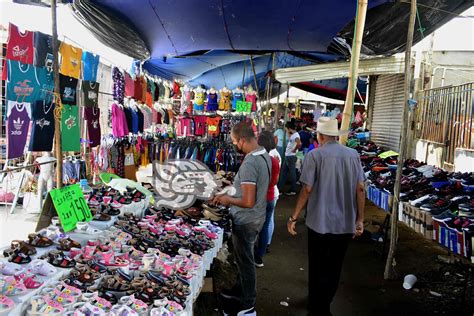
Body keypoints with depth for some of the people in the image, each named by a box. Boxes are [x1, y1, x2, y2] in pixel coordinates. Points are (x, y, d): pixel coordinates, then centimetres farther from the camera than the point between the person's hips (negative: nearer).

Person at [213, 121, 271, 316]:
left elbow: (248, 202, -30)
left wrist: (228, 200, -14)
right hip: (256, 217, 9)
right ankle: (239, 291, 43)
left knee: (245, 261, 6)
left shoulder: (249, 163, -28)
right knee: (243, 258, 25)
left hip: (246, 221, -9)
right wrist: (233, 187, 11)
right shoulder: (265, 155, 1)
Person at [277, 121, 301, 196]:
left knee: (292, 173, 0)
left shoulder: (295, 135, -17)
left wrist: (294, 150, -21)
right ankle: (279, 189, 18)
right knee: (283, 173, 12)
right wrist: (289, 134, 17)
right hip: (287, 156, 10)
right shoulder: (292, 135, 12)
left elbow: (299, 143, -34)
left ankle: (293, 190, 10)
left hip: (291, 157, -10)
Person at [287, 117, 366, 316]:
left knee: (318, 269, 12)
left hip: (320, 222, -4)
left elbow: (307, 190, -14)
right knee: (334, 268, 19)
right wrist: (360, 219, 8)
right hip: (346, 223, 4)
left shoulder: (315, 155, -10)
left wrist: (294, 217, -5)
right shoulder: (353, 155, 1)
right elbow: (360, 189, 0)